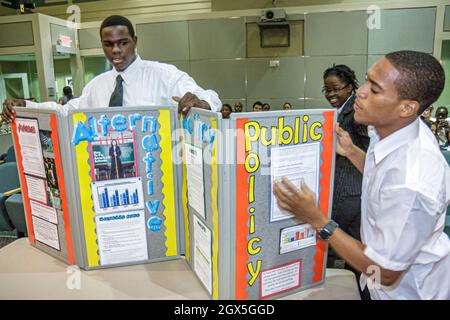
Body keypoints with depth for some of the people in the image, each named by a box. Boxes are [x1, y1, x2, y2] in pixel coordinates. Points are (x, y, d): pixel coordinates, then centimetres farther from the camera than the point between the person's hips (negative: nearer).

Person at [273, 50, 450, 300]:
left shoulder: (411, 183, -40)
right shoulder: (396, 128, -13)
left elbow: (386, 272, -29)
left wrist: (317, 220, -31)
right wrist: (351, 152, -5)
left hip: (406, 289, -7)